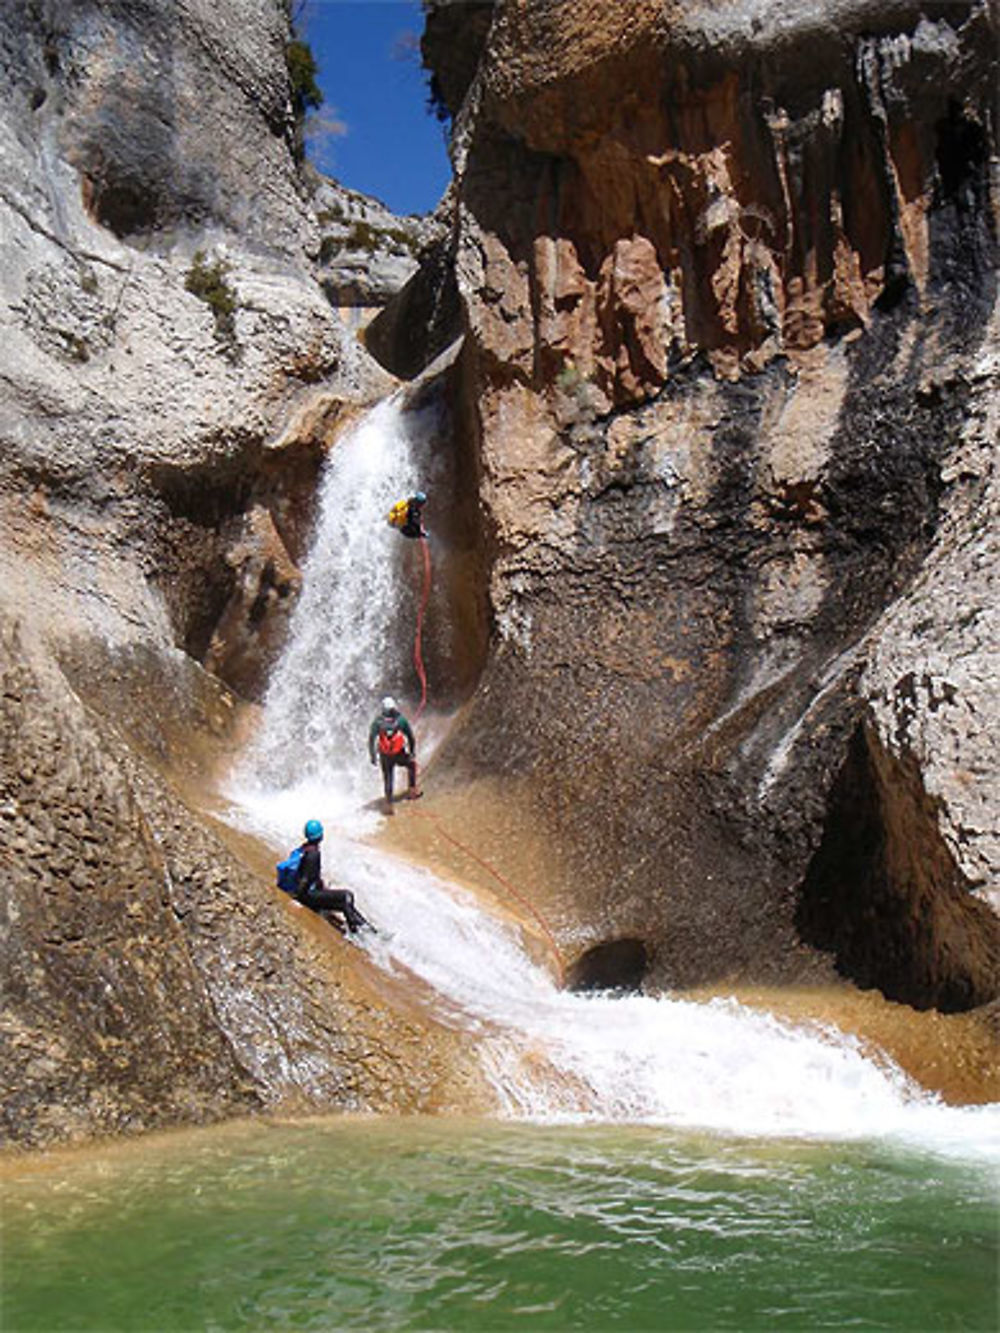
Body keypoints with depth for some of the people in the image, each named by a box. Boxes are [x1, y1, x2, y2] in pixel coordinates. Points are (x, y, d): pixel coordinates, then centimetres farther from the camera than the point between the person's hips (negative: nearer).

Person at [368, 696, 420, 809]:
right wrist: (413, 751, 15)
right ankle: (413, 790, 25)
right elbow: (410, 736, 4)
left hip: (385, 756, 1)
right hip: (400, 755, -1)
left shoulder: (377, 721, 2)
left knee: (387, 779, 13)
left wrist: (372, 755, -1)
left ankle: (389, 804, 8)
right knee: (412, 764, 28)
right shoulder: (401, 719, 1)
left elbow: (371, 738, -5)